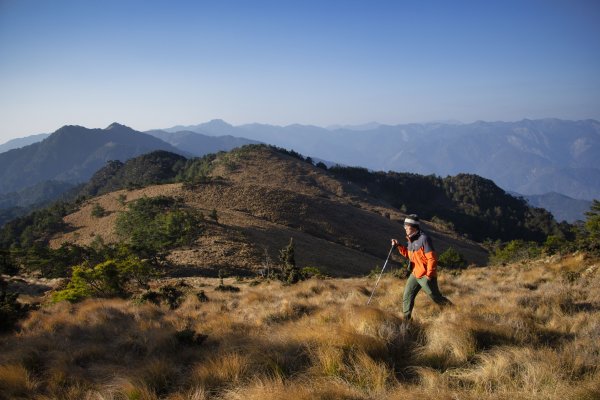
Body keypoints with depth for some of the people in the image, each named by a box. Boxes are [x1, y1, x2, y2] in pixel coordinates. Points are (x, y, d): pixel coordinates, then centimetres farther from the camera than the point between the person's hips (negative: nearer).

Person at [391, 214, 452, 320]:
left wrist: (429, 275, -20)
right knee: (407, 296, 6)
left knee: (436, 297, 2)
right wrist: (398, 246, 7)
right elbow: (408, 254, 19)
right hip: (415, 274, 8)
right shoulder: (411, 239, 7)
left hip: (426, 276, -8)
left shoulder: (424, 239, -20)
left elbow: (432, 258, -21)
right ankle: (406, 318, 15)